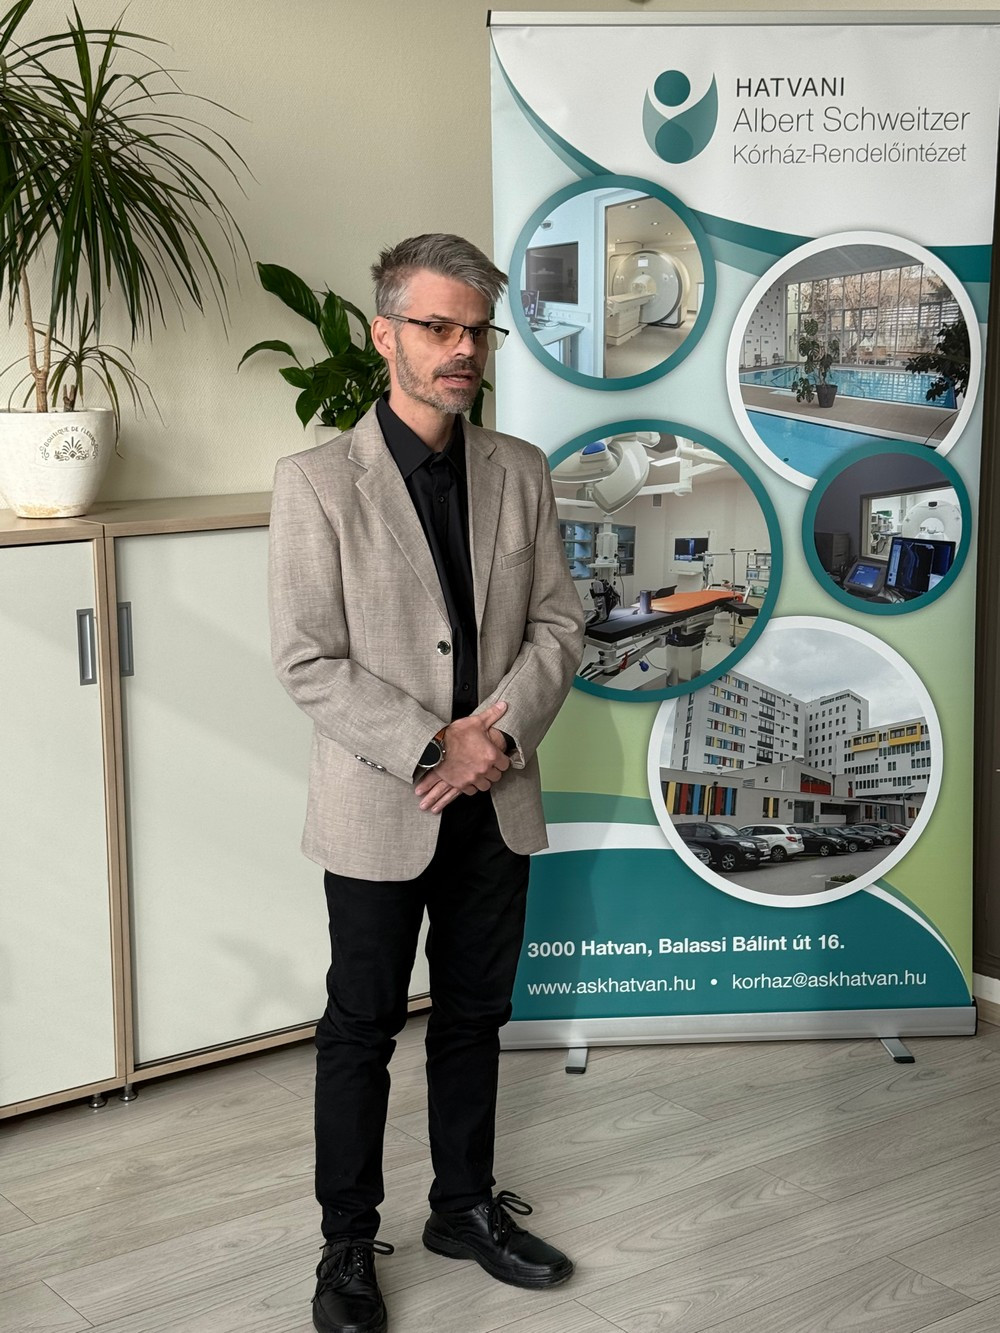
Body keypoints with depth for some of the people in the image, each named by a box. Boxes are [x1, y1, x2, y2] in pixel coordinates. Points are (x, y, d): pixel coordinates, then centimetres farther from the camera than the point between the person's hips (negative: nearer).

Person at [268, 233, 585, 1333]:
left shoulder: (520, 472, 4)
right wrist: (432, 749, -19)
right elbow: (308, 662, -13)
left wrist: (499, 728, -13)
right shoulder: (316, 482, -10)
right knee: (361, 1032, 8)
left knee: (474, 1019, 17)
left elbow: (558, 624, 4)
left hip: (496, 801, 4)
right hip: (380, 810, -4)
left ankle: (465, 1207, 35)